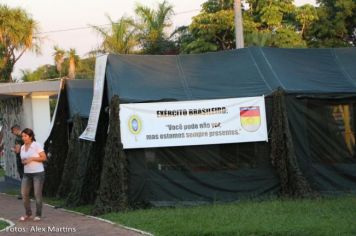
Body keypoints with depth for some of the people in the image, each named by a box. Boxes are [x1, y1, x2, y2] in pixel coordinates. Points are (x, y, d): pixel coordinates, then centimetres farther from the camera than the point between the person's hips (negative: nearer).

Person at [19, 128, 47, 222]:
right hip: (27, 173, 6)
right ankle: (28, 214, 13)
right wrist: (23, 162, -4)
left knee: (37, 194, -2)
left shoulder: (37, 145, -8)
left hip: (38, 173, -6)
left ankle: (38, 215, 10)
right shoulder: (22, 147, 9)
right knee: (24, 194, -1)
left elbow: (44, 158, -9)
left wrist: (32, 158, -17)